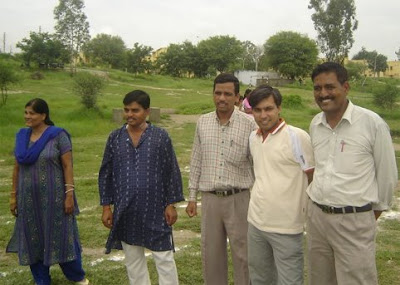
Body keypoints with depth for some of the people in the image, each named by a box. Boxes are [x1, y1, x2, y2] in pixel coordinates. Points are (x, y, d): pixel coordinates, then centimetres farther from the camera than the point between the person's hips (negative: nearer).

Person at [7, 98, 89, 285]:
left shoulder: (58, 135, -9)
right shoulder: (22, 136, 5)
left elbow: (68, 166, -10)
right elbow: (17, 168, 10)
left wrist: (69, 195, -14)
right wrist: (14, 195, 9)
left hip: (54, 197, -5)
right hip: (29, 198, 5)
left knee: (61, 236, 5)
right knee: (33, 239, 11)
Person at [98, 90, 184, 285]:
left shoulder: (160, 136, -5)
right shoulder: (115, 138, 2)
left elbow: (172, 171, -1)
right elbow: (105, 174, 6)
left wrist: (171, 204, -4)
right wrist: (106, 206, 3)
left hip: (155, 208, -2)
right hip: (125, 210, 3)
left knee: (164, 259, 4)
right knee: (132, 260, 15)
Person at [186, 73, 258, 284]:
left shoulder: (249, 123, -8)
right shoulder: (203, 122, 4)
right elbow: (196, 162, 10)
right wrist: (192, 197, 9)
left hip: (238, 199, -3)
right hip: (209, 199, 3)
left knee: (242, 253, 6)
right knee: (211, 253, 13)